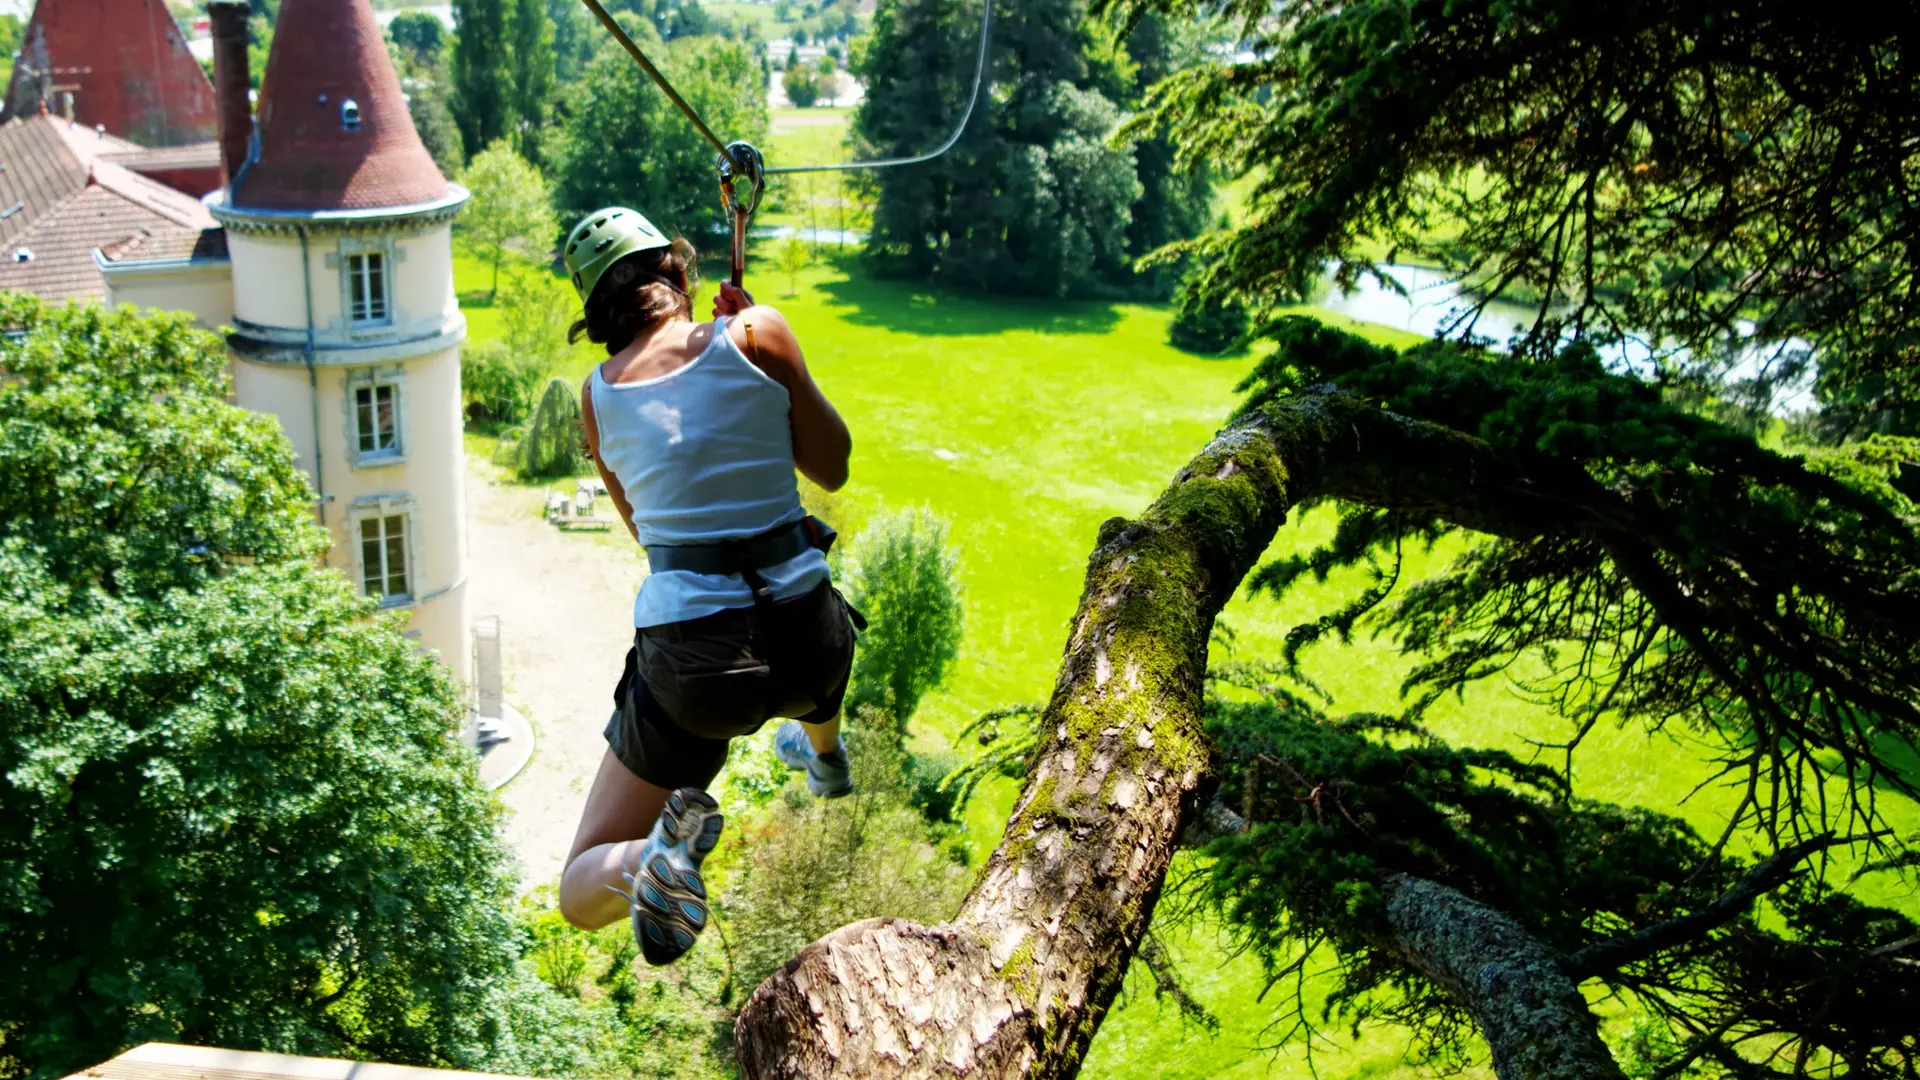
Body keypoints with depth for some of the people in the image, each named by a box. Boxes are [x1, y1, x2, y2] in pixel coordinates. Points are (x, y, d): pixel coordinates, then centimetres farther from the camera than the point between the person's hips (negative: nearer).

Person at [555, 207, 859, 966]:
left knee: (583, 893, 11)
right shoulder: (754, 334, -2)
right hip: (806, 646, 1)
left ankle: (663, 853, -23)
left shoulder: (598, 395, 8)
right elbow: (832, 468, 9)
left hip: (688, 661, -1)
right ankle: (825, 758, 68)